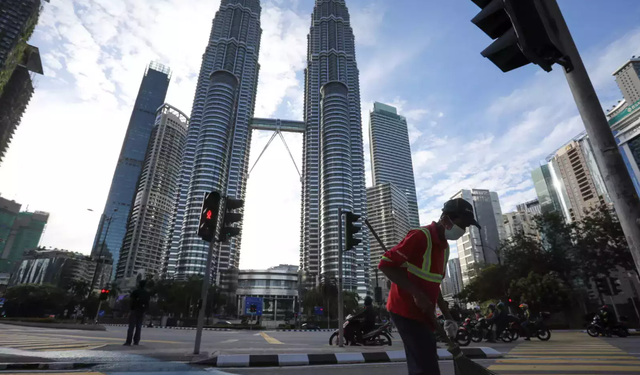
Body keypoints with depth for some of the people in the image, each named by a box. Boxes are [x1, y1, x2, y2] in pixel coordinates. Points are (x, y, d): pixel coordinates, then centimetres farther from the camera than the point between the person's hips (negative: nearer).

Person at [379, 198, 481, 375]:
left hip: (423, 314, 9)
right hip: (407, 311, -9)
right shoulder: (421, 236, -18)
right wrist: (417, 294, -25)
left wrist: (448, 317, 14)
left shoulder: (445, 247, 11)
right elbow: (385, 264, -22)